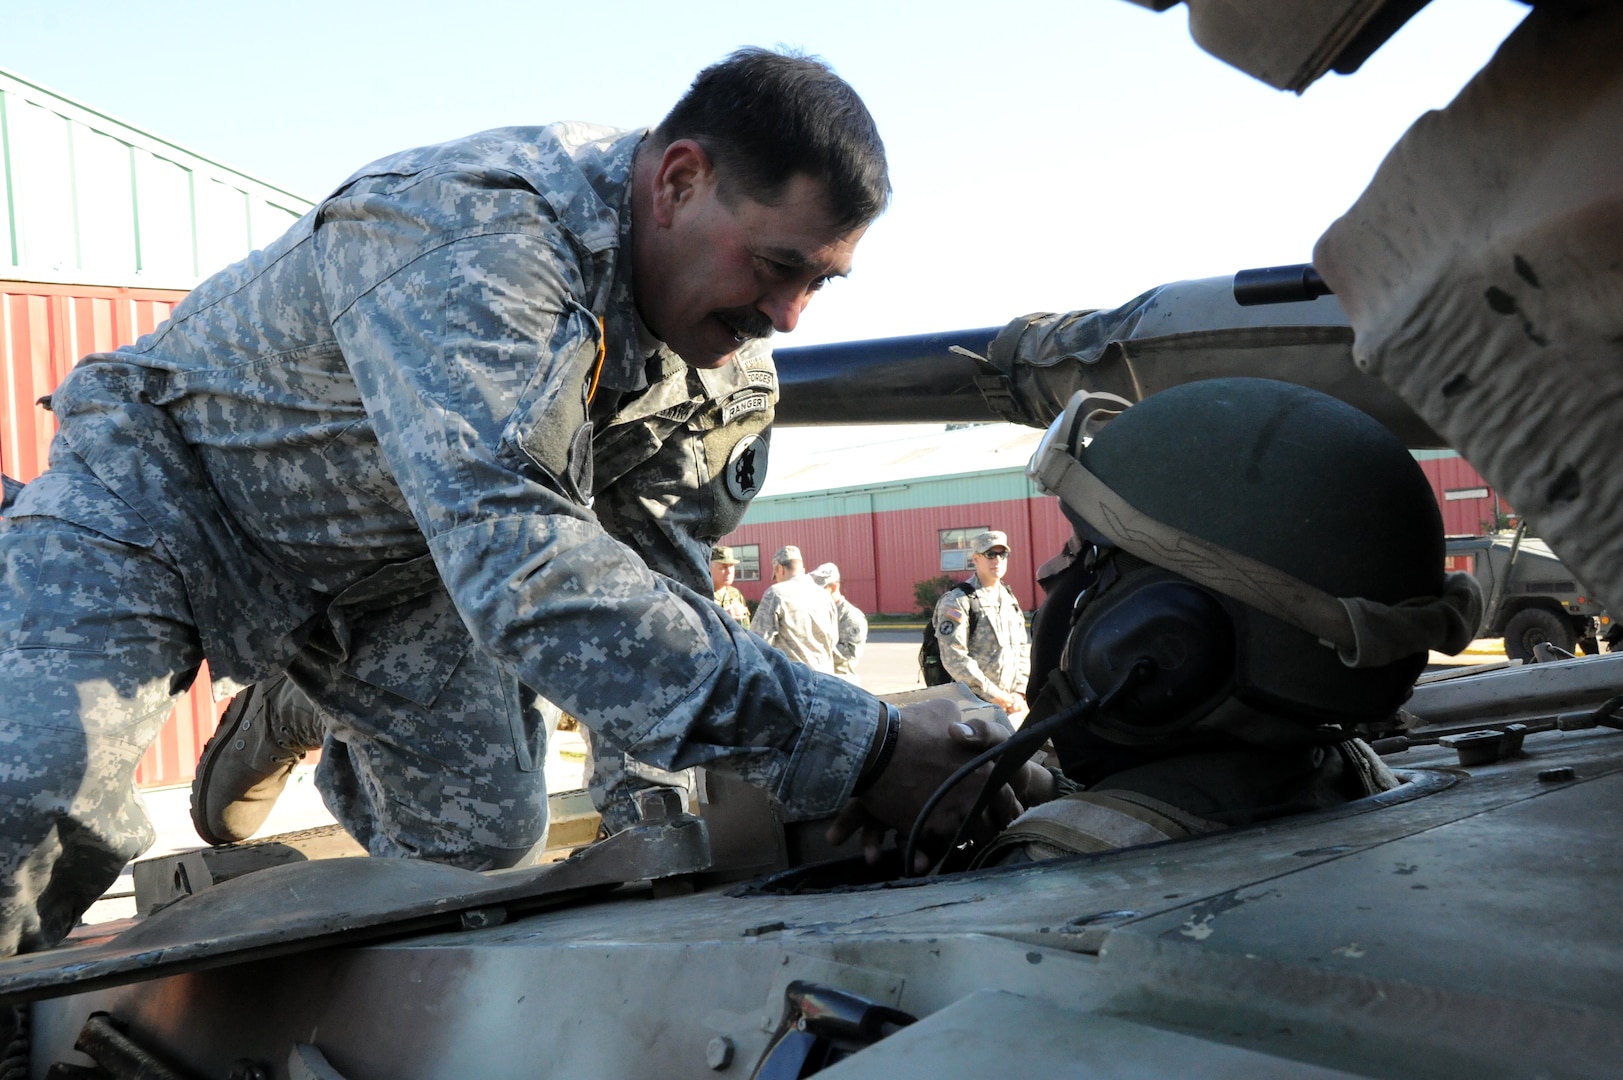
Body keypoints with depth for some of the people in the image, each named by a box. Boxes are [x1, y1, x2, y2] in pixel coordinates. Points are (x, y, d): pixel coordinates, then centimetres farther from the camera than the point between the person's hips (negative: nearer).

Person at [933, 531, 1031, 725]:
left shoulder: (1010, 599, 17)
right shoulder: (957, 602, -7)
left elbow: (1024, 648, 16)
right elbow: (954, 659, -15)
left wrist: (1019, 692, 2)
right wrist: (995, 695, -14)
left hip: (1013, 704, 7)